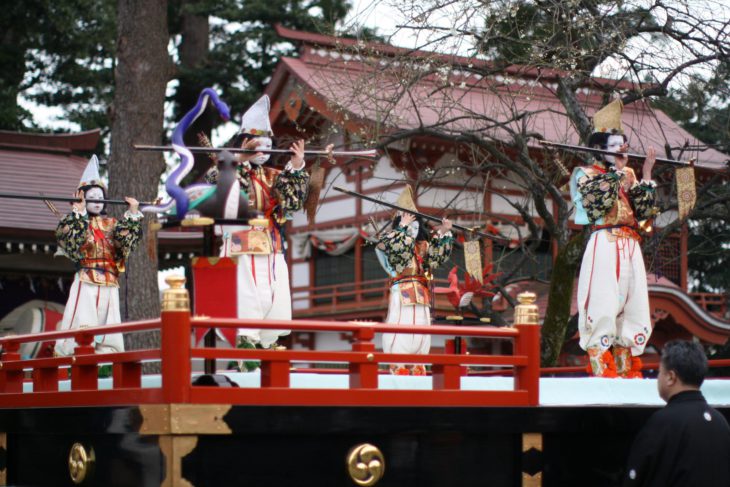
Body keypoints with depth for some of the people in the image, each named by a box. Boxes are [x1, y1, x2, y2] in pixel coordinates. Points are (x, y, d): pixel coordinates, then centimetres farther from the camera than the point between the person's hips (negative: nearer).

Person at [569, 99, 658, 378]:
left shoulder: (628, 175, 18)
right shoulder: (587, 174, 3)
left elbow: (643, 211, 8)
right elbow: (597, 203, -16)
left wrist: (646, 174, 1)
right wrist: (618, 171, -11)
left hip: (631, 246, 6)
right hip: (605, 245, -6)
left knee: (631, 305, 4)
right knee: (604, 305, -12)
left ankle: (626, 368, 9)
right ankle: (601, 370, -11)